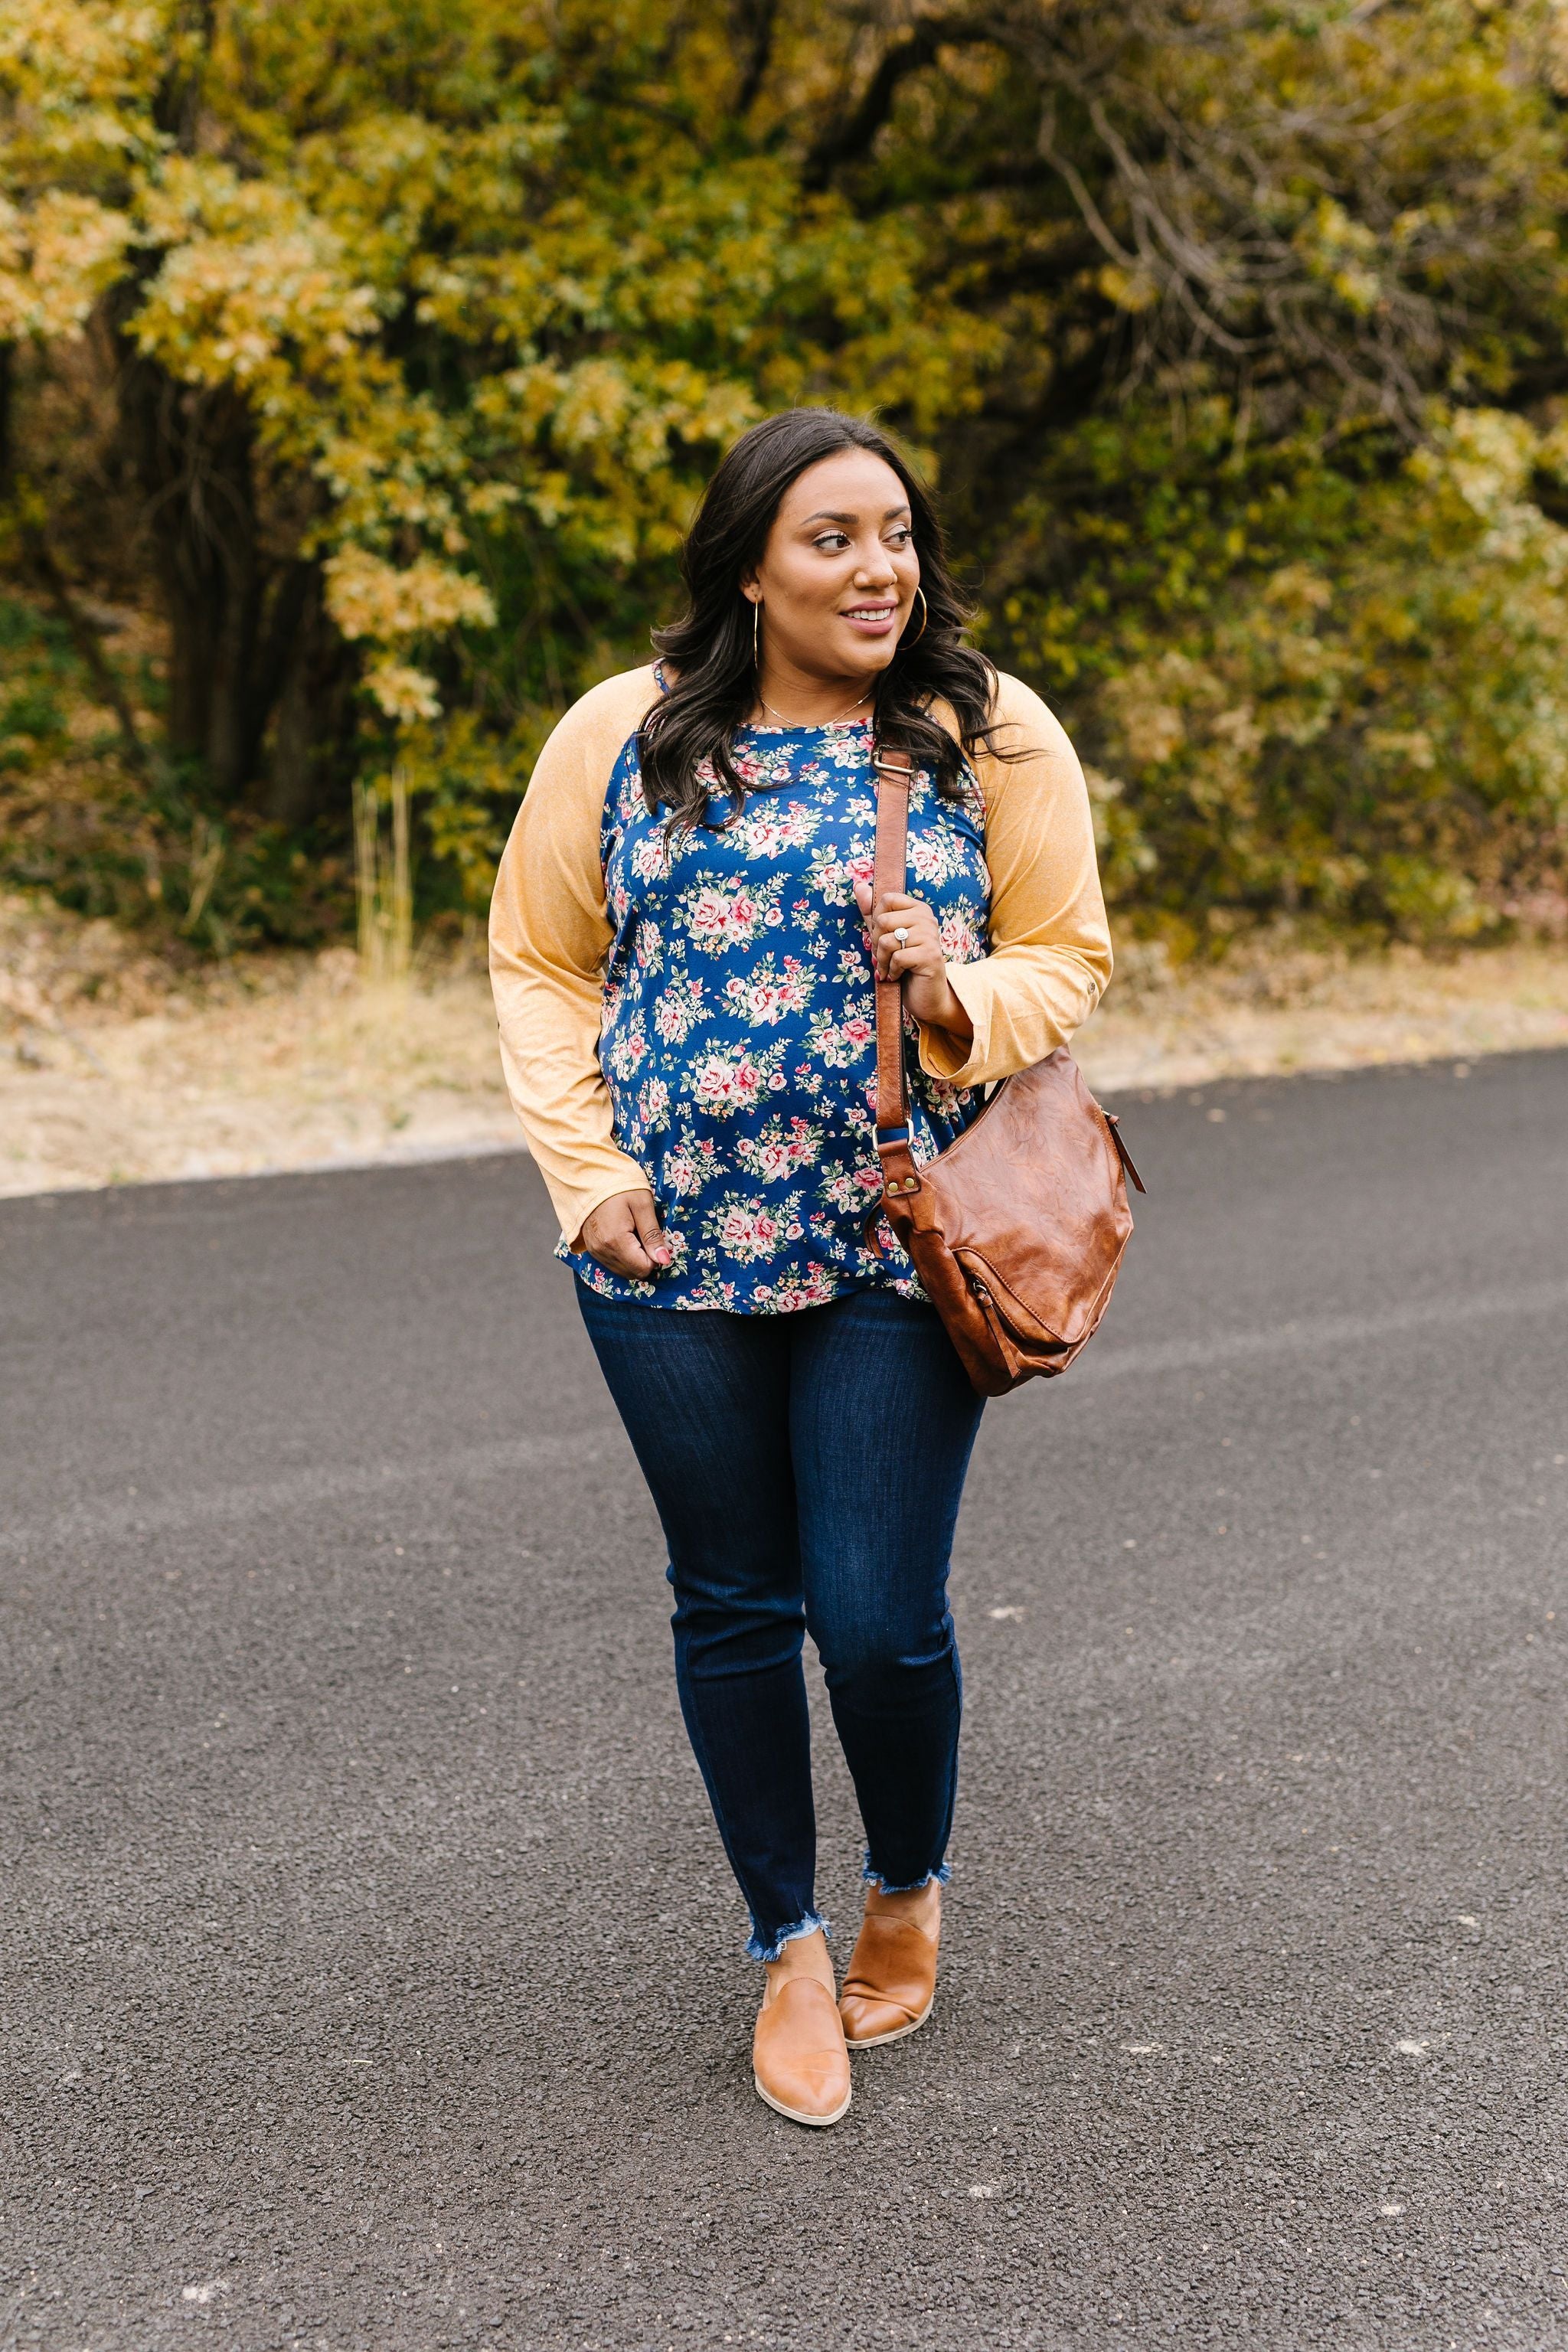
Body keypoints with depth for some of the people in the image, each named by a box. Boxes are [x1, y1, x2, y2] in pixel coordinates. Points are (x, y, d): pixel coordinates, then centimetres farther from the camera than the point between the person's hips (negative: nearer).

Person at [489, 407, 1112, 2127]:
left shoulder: (993, 735, 0)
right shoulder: (622, 734, 1)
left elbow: (1068, 958, 6)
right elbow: (539, 960, 8)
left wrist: (959, 993, -16)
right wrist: (588, 1169, -2)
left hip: (901, 1244, -1)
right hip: (674, 1248, 1)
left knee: (880, 1616, -1)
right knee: (734, 1605, 11)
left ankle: (909, 1887, 32)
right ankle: (789, 1945, 32)